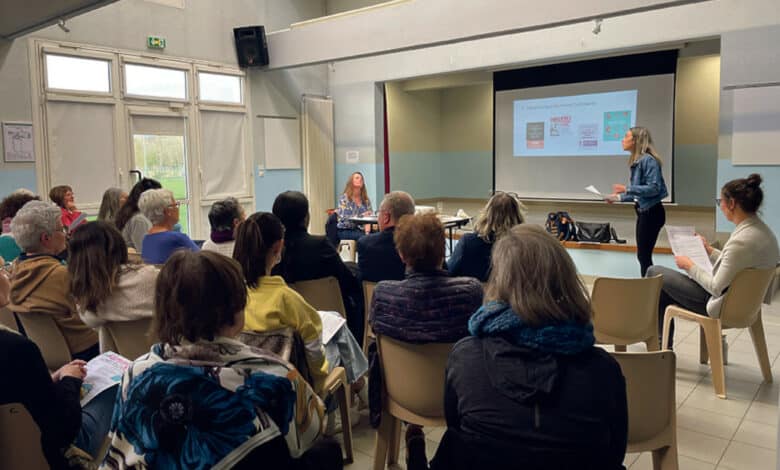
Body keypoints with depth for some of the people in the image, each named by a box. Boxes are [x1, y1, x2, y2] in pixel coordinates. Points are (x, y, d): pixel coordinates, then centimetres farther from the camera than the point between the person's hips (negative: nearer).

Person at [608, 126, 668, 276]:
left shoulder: (648, 160, -17)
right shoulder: (636, 161, 11)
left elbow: (654, 188, -22)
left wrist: (627, 188, -25)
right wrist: (619, 197, 12)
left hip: (652, 212, -9)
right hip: (643, 212, 9)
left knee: (644, 255, -4)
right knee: (642, 255, 13)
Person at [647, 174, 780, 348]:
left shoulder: (741, 240, -31)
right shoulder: (763, 231, -2)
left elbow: (716, 288, -25)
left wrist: (689, 266, -11)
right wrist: (709, 250, 18)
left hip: (722, 305, -9)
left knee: (654, 272, 5)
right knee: (664, 288, 22)